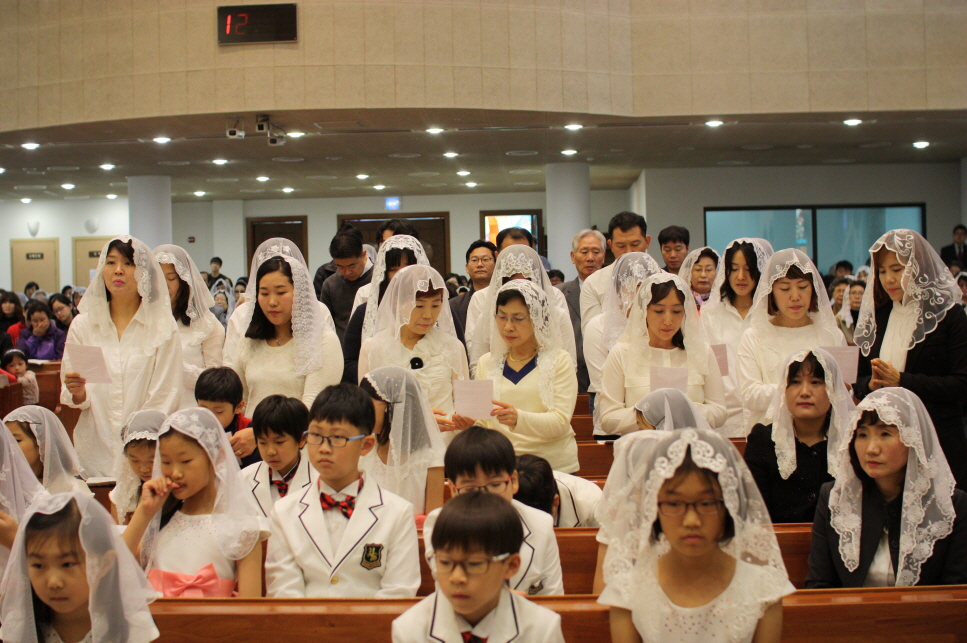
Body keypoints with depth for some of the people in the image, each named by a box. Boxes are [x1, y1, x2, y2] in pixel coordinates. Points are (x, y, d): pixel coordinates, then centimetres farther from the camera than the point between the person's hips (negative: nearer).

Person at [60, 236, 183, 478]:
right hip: (95, 451, 2)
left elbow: (165, 396, -3)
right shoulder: (82, 324, 6)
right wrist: (77, 392, -15)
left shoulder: (163, 327, -1)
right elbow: (73, 398, 8)